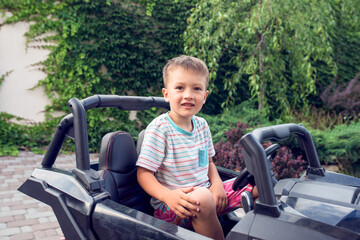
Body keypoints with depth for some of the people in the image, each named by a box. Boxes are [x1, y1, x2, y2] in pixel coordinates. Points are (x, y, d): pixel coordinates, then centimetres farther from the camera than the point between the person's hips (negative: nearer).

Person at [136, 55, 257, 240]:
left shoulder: (202, 125, 6)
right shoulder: (159, 129, -15)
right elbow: (144, 174, -15)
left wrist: (217, 183, -3)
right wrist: (168, 195, -32)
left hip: (205, 194, 7)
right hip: (173, 207, -6)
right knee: (203, 198, -37)